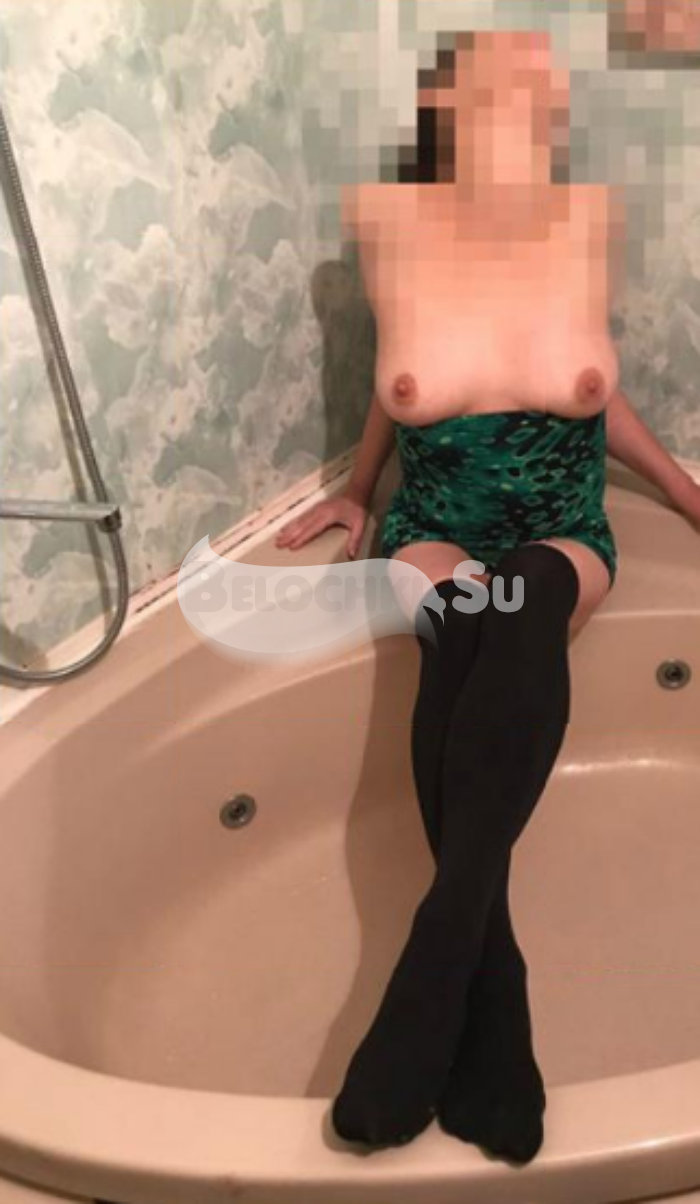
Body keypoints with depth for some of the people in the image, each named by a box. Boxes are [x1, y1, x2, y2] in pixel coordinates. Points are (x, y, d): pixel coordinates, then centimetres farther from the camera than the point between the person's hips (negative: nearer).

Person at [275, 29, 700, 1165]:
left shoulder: (589, 221, -1)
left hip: (563, 534, 1)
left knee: (531, 598, -38)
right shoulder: (391, 219, -4)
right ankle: (490, 1004, -36)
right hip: (436, 530, 0)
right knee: (462, 619, -37)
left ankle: (438, 947, -40)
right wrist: (357, 489, 22)